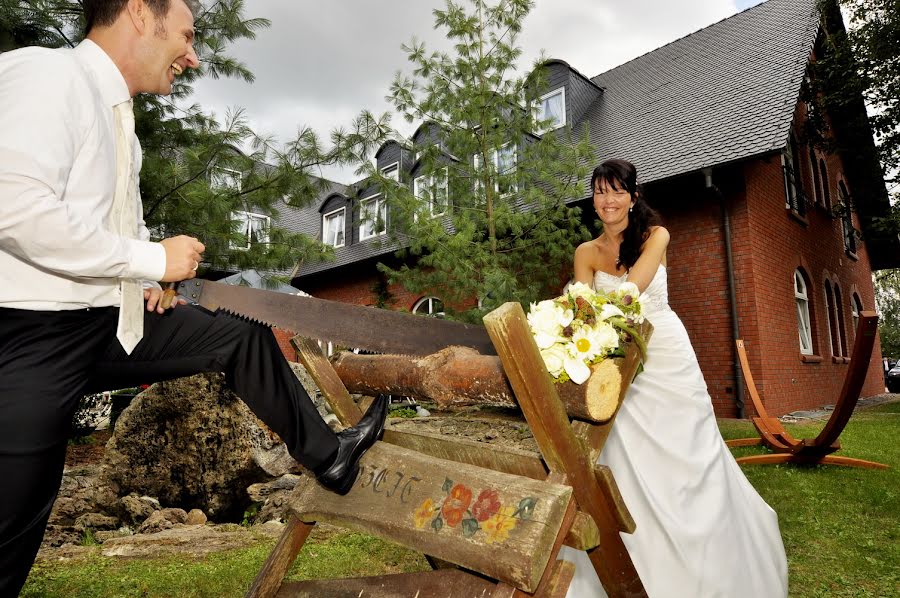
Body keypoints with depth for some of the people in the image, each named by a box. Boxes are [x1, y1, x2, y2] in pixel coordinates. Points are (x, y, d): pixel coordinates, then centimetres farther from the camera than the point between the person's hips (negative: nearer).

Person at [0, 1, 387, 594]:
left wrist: (140, 282, 6)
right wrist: (152, 260, -20)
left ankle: (326, 454, 19)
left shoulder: (117, 115, 12)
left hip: (109, 322, 9)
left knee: (244, 336, 8)